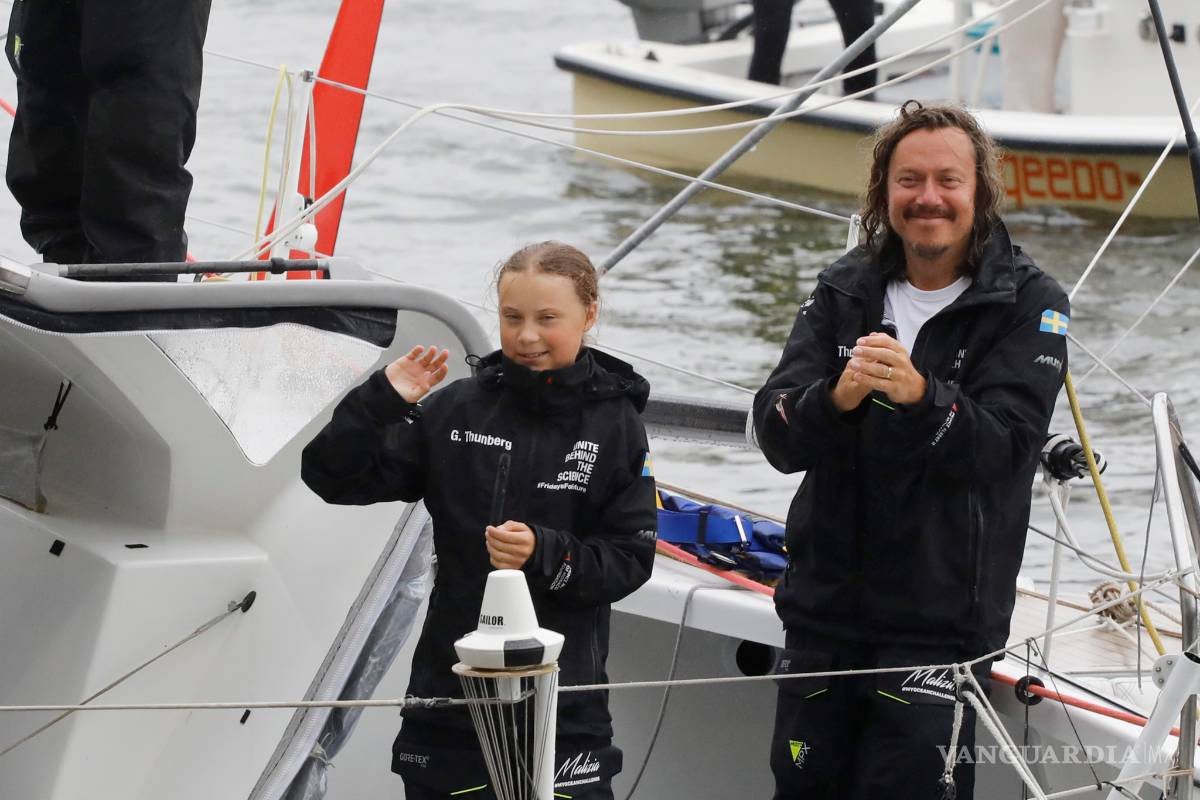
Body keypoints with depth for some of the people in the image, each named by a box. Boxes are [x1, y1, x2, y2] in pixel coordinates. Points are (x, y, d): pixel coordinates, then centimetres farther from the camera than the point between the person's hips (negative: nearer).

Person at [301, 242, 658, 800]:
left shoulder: (616, 426, -2)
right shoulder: (457, 409, 3)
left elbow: (629, 560, -5)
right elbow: (335, 478, 3)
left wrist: (544, 554, -21)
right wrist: (382, 399, -11)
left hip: (561, 700, -2)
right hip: (447, 685, 2)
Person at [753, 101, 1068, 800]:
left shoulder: (1029, 304, -3)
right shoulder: (845, 291, 6)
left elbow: (1007, 448, -16)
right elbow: (777, 438, -4)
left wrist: (921, 397, -34)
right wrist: (835, 397, -26)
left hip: (941, 622, -4)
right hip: (825, 605, 4)